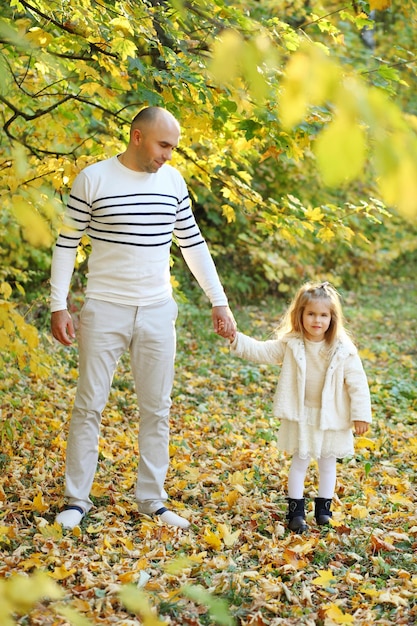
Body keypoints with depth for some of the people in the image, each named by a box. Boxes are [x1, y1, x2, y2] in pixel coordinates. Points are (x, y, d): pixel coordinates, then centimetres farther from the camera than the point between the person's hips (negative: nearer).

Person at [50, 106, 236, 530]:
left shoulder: (173, 181, 4)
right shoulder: (92, 179, -7)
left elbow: (193, 243, 11)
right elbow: (66, 244, -3)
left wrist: (219, 301, 9)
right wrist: (58, 305, -8)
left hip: (158, 312, 4)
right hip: (104, 309, -3)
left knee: (157, 410, 8)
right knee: (89, 406, 2)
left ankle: (152, 499, 19)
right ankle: (77, 499, 13)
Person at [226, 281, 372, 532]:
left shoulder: (343, 350, -13)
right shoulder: (290, 344, -7)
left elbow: (357, 383, -10)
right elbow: (261, 351, -6)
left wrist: (361, 415, -9)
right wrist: (236, 339, -21)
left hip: (331, 417, 0)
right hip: (301, 416, 0)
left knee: (328, 462, 14)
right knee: (300, 461, 7)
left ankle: (324, 506, 28)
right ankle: (296, 510, 14)